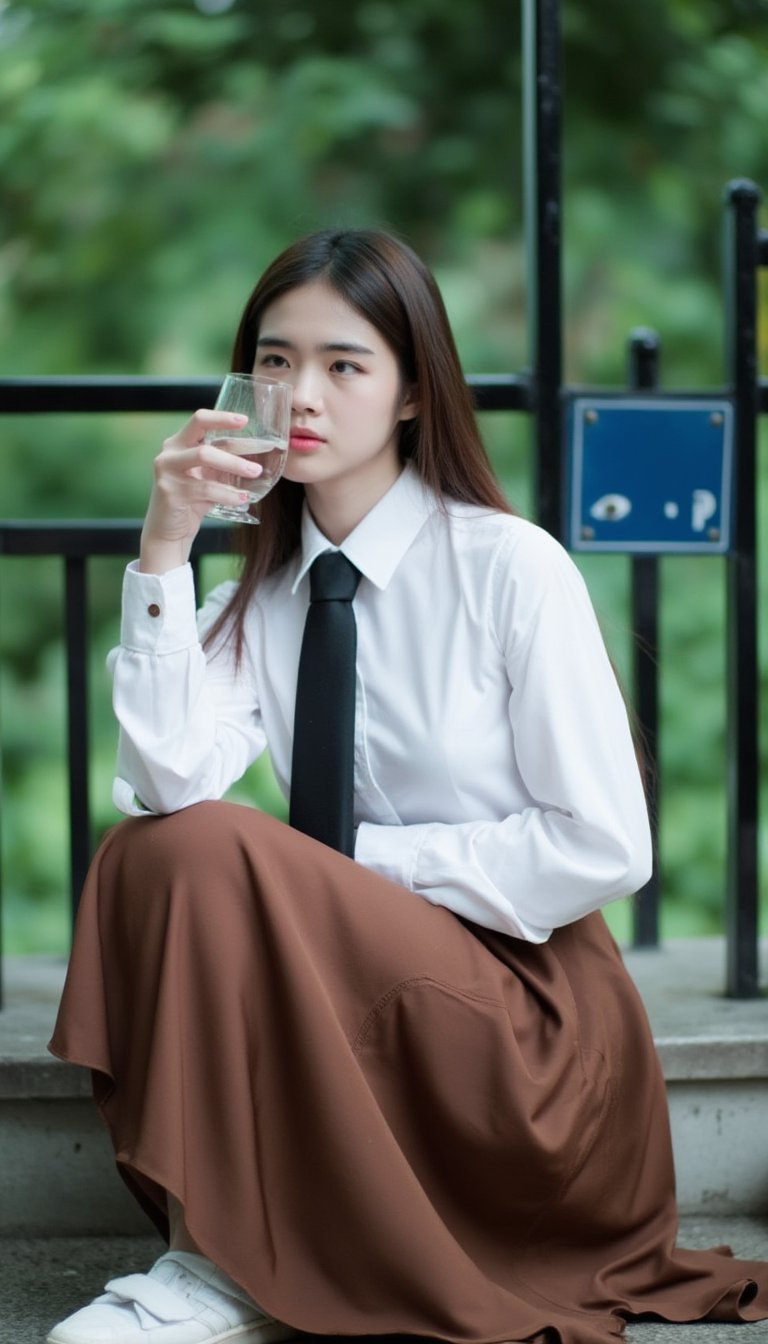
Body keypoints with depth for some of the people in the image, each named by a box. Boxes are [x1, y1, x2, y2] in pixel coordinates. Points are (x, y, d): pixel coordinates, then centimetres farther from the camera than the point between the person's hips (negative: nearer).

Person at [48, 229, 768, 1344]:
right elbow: (168, 783, -13)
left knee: (217, 855, -24)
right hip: (370, 978, 6)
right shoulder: (258, 597, 6)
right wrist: (165, 547, -16)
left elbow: (604, 849, -13)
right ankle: (210, 1245, -13)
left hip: (531, 1022, -5)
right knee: (146, 850, -17)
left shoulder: (511, 568, -9)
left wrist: (357, 861, -12)